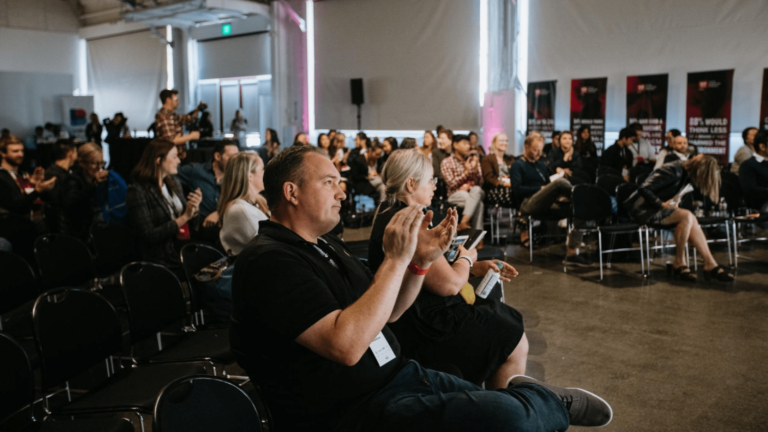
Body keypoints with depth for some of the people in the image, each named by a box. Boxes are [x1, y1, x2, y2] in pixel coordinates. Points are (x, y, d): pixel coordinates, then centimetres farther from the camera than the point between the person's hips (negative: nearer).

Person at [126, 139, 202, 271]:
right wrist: (184, 217, -15)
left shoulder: (173, 184, 12)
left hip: (187, 252, 7)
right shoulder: (137, 191, -8)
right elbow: (149, 236, -14)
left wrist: (194, 209, -6)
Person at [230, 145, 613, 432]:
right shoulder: (269, 261, -16)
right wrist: (396, 259, -23)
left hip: (396, 374, 9)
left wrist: (420, 260, -1)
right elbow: (347, 345, -26)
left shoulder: (326, 245, 14)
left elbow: (386, 311, 15)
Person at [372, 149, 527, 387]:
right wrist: (466, 258, -5)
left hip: (421, 310, 11)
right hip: (421, 328, -11)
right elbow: (450, 284, -25)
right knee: (515, 344, -2)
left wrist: (475, 268, 7)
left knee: (511, 320, 16)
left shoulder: (391, 212, 8)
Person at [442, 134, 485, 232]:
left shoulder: (473, 160, 14)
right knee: (479, 204, -34)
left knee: (477, 190, -36)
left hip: (473, 192, 3)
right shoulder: (446, 162, 3)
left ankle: (463, 223, -45)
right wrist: (466, 171, -13)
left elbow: (479, 184, 7)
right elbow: (452, 184, -7)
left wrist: (475, 169, -11)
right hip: (456, 195, -3)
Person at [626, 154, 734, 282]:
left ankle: (710, 265, -13)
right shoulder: (673, 171, -22)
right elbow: (644, 189, -26)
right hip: (643, 209, -8)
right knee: (686, 216, -23)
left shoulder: (686, 172, 3)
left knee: (691, 220, -14)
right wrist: (662, 204, -24)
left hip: (657, 207, 8)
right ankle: (679, 263, -12)